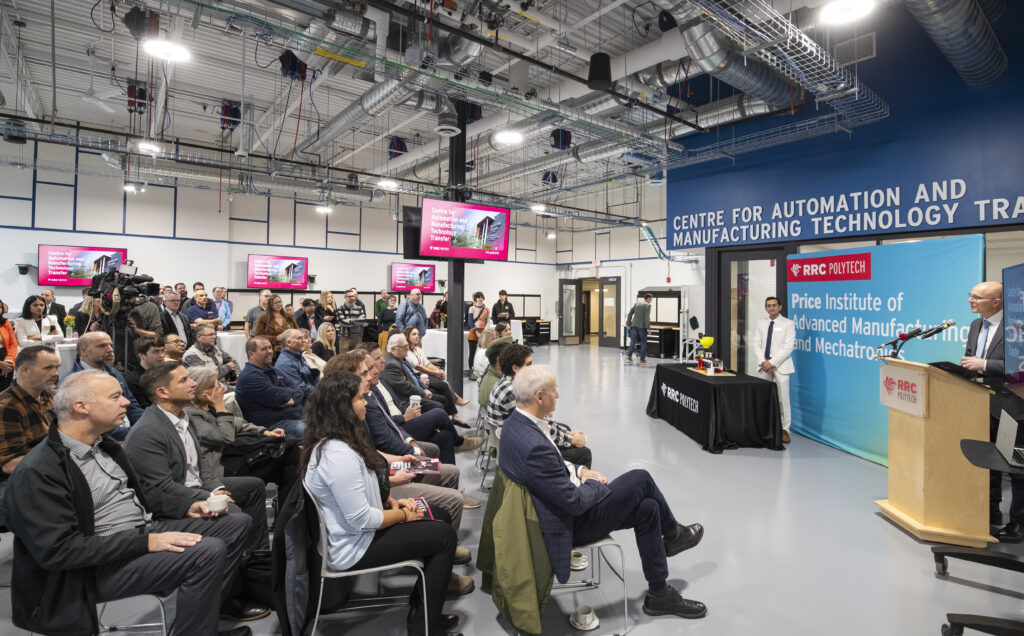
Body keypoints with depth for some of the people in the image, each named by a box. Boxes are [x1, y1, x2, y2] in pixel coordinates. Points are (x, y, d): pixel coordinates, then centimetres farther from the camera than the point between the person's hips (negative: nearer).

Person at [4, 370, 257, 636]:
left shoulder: (104, 445, 9)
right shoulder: (37, 473, -18)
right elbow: (59, 549, -23)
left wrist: (186, 507, 3)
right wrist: (146, 542, -26)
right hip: (99, 567, -9)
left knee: (237, 522, 3)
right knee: (209, 552, -27)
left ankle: (212, 602, 17)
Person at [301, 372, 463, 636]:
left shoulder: (326, 443, 4)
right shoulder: (338, 455, -30)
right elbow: (361, 520, -28)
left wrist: (392, 502, 2)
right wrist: (402, 515, -13)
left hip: (348, 532, 10)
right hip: (352, 549, -10)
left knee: (437, 516, 13)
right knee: (445, 536, -6)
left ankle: (420, 606, 22)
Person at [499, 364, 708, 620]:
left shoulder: (516, 422, -4)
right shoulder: (533, 445, -35)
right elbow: (575, 502, -26)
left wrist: (578, 470, 0)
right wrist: (596, 483, -7)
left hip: (558, 508, 9)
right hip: (568, 525, -9)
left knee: (647, 507, 7)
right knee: (642, 479, -6)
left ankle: (659, 594, 25)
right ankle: (673, 534, 25)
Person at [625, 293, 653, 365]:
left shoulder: (636, 303, 9)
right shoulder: (647, 305, -9)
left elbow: (630, 314, 8)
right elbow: (647, 317, -16)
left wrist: (628, 324, 13)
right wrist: (648, 328, -14)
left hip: (634, 325, 5)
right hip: (642, 326, -5)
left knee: (633, 341, 9)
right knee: (643, 343, 5)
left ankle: (629, 356, 0)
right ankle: (642, 360, 7)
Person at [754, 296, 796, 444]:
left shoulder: (788, 324, -1)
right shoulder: (761, 323, 13)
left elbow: (788, 347, -9)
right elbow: (758, 344, 10)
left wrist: (772, 363, -14)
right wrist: (763, 362, -5)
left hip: (780, 366, -4)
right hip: (764, 366, 4)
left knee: (782, 399, -4)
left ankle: (784, 430, 6)